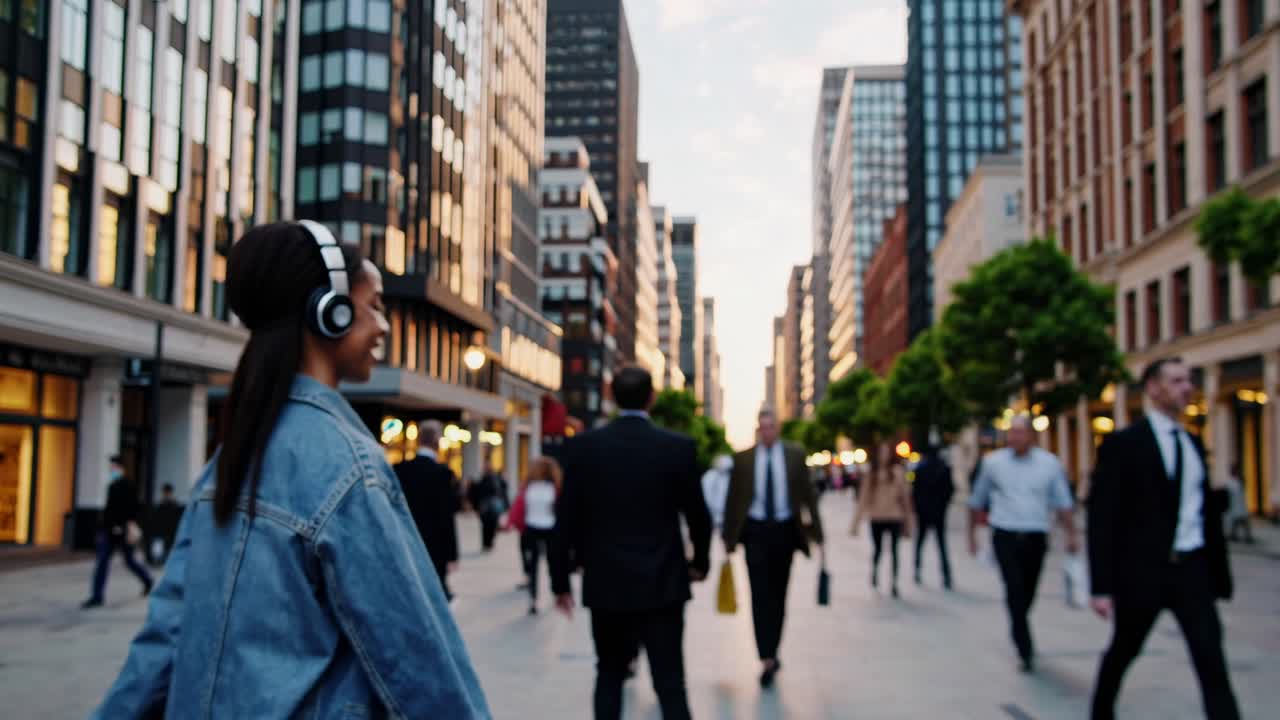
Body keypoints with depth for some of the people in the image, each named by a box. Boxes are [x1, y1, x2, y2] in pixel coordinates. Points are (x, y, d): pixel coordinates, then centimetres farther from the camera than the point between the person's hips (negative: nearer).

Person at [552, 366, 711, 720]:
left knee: (609, 675, 18)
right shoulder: (680, 447, -7)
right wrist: (700, 561, 19)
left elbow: (567, 518, -2)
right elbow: (697, 515, 1)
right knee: (670, 683, 2)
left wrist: (560, 579, 8)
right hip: (662, 583, -1)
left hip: (605, 583, 2)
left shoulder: (582, 446, -4)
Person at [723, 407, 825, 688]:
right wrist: (729, 537, 2)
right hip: (755, 531, -1)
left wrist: (816, 531, 0)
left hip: (784, 530, 1)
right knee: (760, 596, -7)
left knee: (778, 595, 11)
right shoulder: (743, 459, 0)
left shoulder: (795, 456, 2)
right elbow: (733, 499, 3)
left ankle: (772, 654, 25)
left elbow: (808, 494, 3)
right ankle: (767, 659, -8)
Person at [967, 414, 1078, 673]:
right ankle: (1026, 651, -13)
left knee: (1028, 593, 12)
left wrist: (1072, 534, -6)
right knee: (1015, 589, -15)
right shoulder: (993, 462, 1)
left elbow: (1062, 502, 3)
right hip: (1005, 535, -1)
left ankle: (1018, 634, 39)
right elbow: (977, 501, 11)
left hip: (1036, 537, 1)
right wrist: (972, 532, 14)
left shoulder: (1050, 463, 0)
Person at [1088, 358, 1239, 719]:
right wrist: (1102, 586, -15)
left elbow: (1207, 509, 13)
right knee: (1123, 652, 14)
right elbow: (1102, 517, -10)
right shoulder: (1123, 444, -7)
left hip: (1193, 570, 4)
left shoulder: (1193, 443, 12)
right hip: (1142, 569, -4)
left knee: (1212, 663, -4)